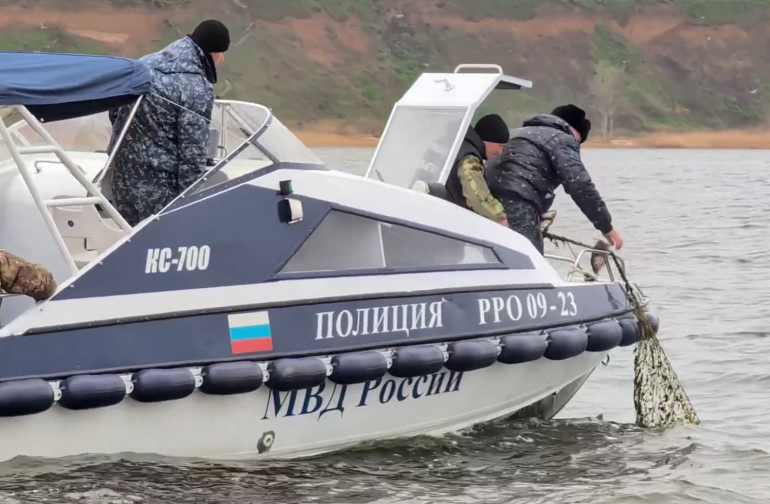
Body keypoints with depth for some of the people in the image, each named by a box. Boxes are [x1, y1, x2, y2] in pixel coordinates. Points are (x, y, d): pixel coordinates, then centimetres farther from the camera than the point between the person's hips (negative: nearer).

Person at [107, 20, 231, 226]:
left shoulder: (147, 64, 7)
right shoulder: (197, 89, -17)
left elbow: (115, 112, 17)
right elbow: (193, 153, -18)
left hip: (123, 178, 8)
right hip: (159, 191, -8)